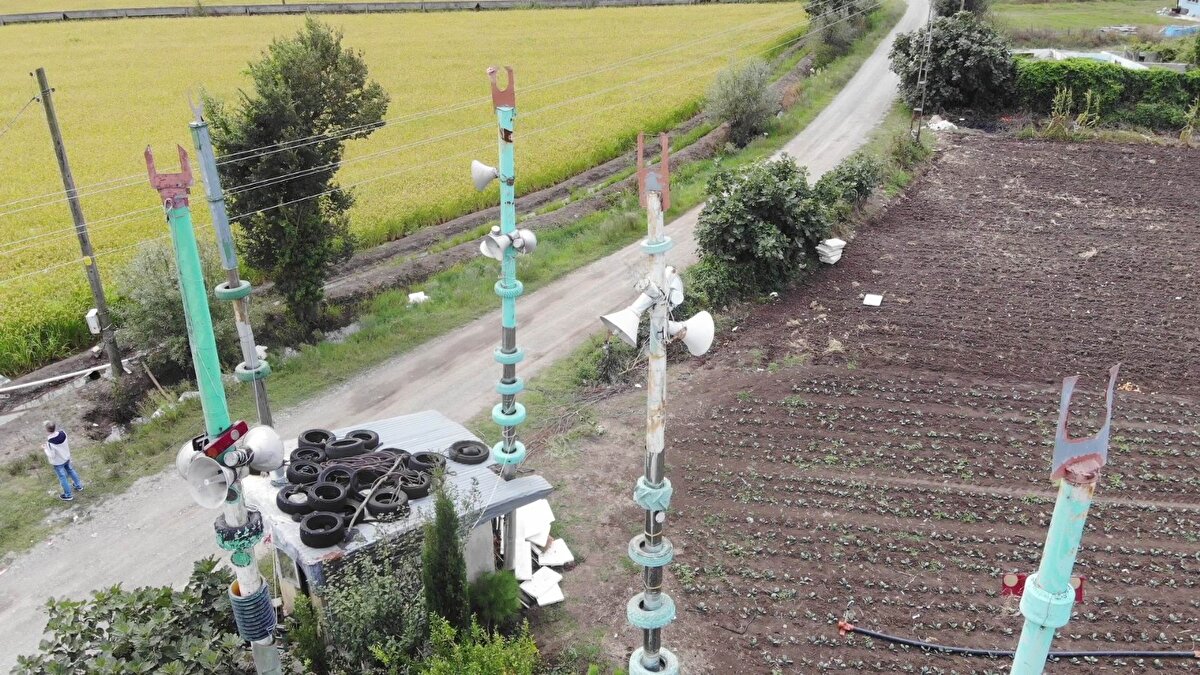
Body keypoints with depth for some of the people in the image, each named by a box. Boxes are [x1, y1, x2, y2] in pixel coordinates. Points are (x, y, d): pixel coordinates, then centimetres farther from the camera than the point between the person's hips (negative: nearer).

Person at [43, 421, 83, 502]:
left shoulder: (50, 442, -35)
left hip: (58, 462, -6)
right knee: (70, 470, 29)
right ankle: (79, 486, 47)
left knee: (62, 477, 13)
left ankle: (68, 495, 29)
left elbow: (51, 455, -25)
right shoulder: (63, 433, -20)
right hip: (66, 457, 6)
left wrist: (45, 449, -11)